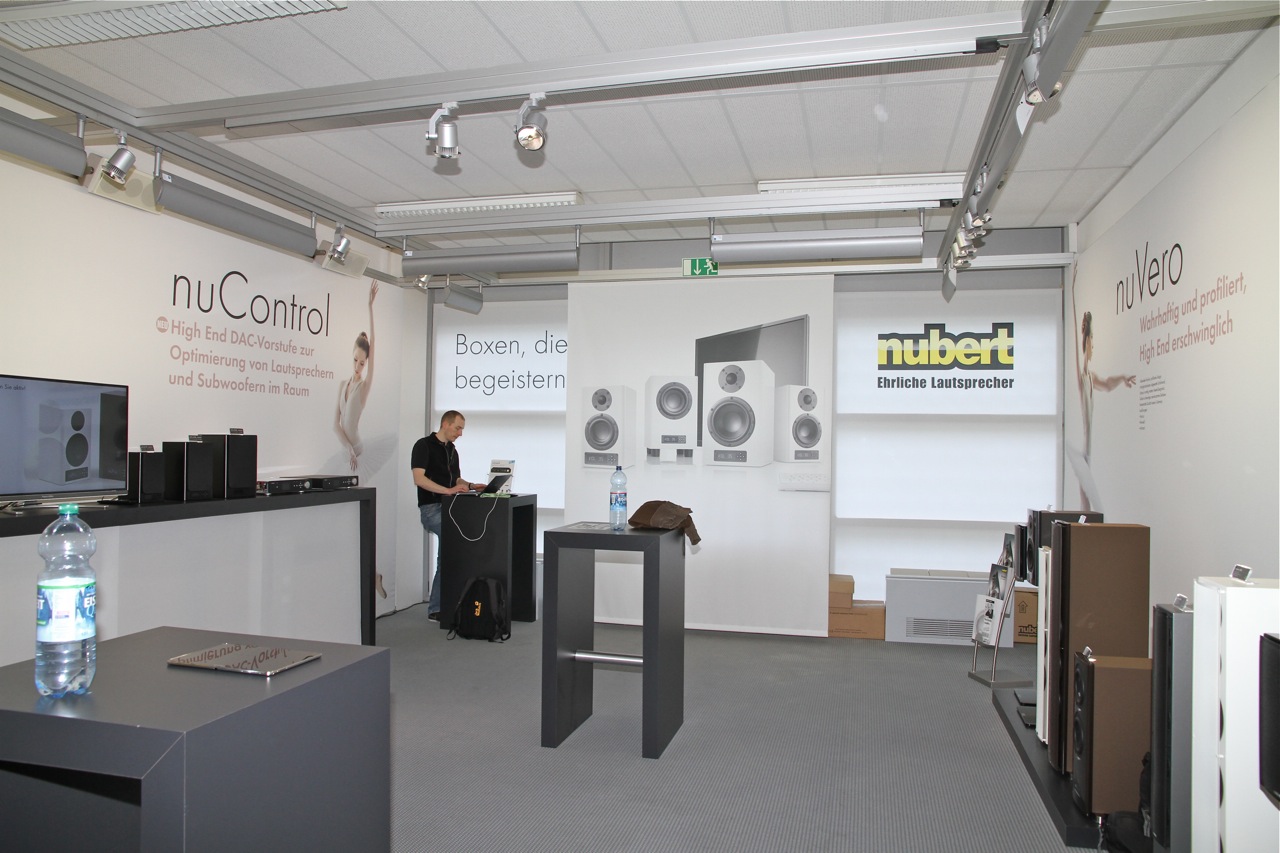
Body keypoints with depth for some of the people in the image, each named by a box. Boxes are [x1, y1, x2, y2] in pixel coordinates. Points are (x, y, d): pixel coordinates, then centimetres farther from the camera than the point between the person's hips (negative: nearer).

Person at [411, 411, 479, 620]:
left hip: (449, 507, 8)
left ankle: (435, 608, 7)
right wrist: (448, 490, -25)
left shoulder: (452, 450, 18)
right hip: (431, 508, -8)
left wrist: (471, 486, 1)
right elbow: (419, 479, -16)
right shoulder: (424, 445, -5)